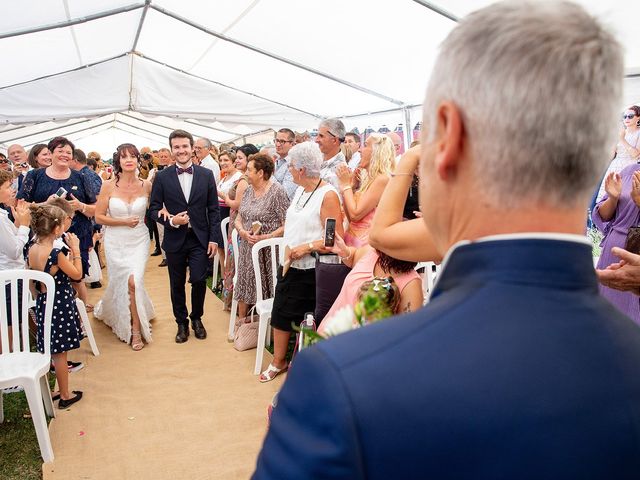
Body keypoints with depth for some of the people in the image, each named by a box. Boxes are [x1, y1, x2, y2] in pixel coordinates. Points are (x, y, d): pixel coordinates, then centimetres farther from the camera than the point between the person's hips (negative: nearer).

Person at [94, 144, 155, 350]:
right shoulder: (109, 186, -5)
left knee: (133, 281, -12)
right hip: (116, 241, 0)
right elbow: (99, 217, -4)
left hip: (139, 240, 0)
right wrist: (124, 222, -13)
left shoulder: (146, 185, -1)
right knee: (120, 282, 1)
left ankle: (136, 329, 5)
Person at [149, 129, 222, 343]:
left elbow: (213, 209, 2)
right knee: (177, 284, 10)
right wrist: (171, 220, -17)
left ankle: (197, 318, 21)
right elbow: (154, 209, 2)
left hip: (200, 238, 0)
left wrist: (214, 238, -3)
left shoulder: (206, 175, 1)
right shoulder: (162, 177, -1)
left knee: (199, 280, -6)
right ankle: (182, 323, 28)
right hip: (175, 239, 1)